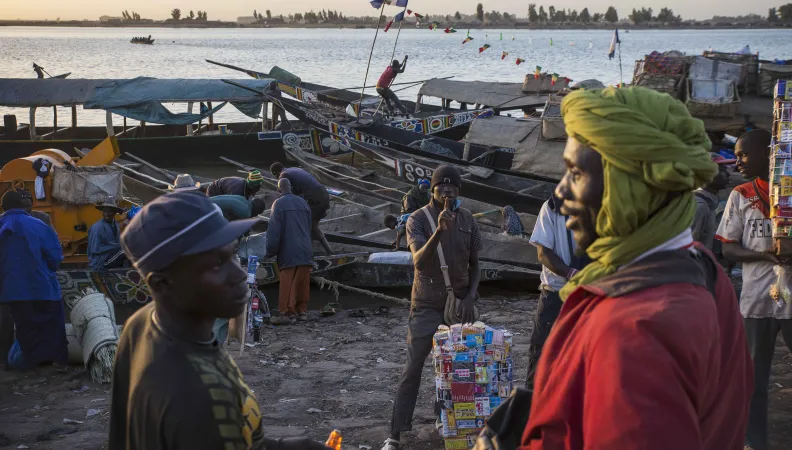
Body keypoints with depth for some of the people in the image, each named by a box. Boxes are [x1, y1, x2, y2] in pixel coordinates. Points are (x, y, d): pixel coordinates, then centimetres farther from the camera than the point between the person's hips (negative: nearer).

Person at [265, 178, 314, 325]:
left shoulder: (279, 204, -6)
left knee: (287, 284, -2)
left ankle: (288, 313, -3)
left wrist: (270, 251, -2)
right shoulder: (303, 203, 11)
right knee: (303, 283, 9)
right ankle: (302, 311, 13)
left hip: (289, 252, -5)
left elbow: (274, 230, -8)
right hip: (305, 251, 5)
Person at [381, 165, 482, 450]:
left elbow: (474, 265, 9)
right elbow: (419, 262, -23)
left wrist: (471, 296, -6)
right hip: (427, 305, -4)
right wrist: (439, 230, -36)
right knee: (413, 368, -5)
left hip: (460, 303, 4)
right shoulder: (417, 220, -9)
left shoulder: (468, 220, 3)